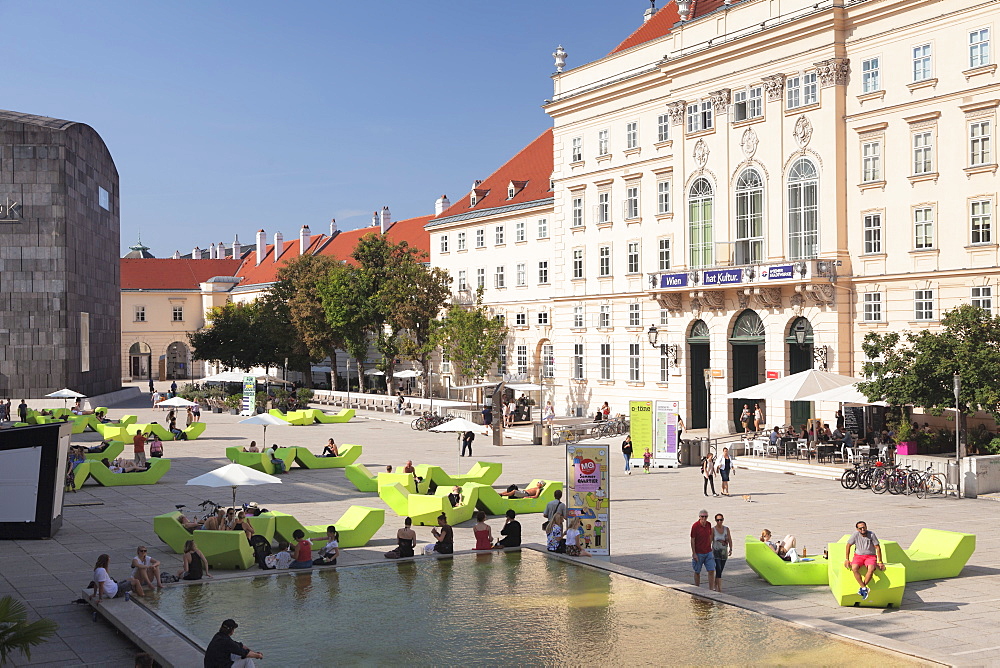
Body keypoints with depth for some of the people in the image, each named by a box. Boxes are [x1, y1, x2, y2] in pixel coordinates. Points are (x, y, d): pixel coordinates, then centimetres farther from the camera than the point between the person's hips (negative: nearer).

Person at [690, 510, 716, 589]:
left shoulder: (709, 525, 2)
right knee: (697, 572, 8)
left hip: (708, 552, 4)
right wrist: (694, 553, -14)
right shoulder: (695, 526, -13)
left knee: (711, 571, -3)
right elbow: (692, 540, -11)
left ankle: (711, 590, 1)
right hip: (698, 553, -4)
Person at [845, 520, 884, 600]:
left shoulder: (871, 535, -10)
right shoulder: (856, 534, -7)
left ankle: (862, 588, -21)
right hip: (858, 556, 1)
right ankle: (864, 588, -25)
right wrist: (847, 559, 2)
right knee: (854, 568, -32)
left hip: (871, 556, -1)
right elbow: (848, 545, 3)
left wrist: (880, 562, -3)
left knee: (871, 569, -35)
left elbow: (878, 548, -3)